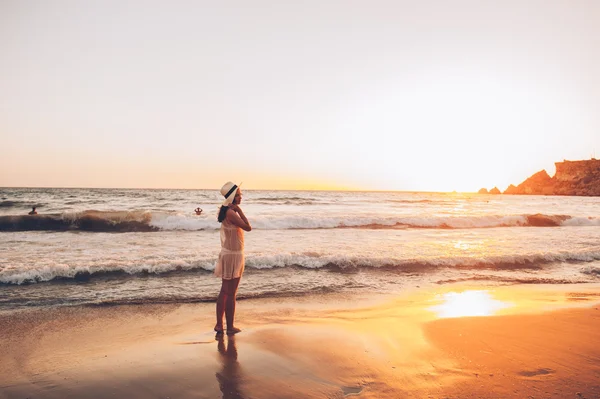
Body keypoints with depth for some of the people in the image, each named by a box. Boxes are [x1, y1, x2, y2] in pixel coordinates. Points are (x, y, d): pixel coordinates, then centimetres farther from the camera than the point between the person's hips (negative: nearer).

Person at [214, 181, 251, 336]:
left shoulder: (227, 211, 11)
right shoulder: (231, 213, -20)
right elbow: (248, 227, -20)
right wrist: (239, 209, -17)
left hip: (227, 254, 10)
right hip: (233, 255, -10)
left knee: (224, 292, 15)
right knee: (231, 294, 1)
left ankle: (219, 324, 23)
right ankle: (230, 327, 11)